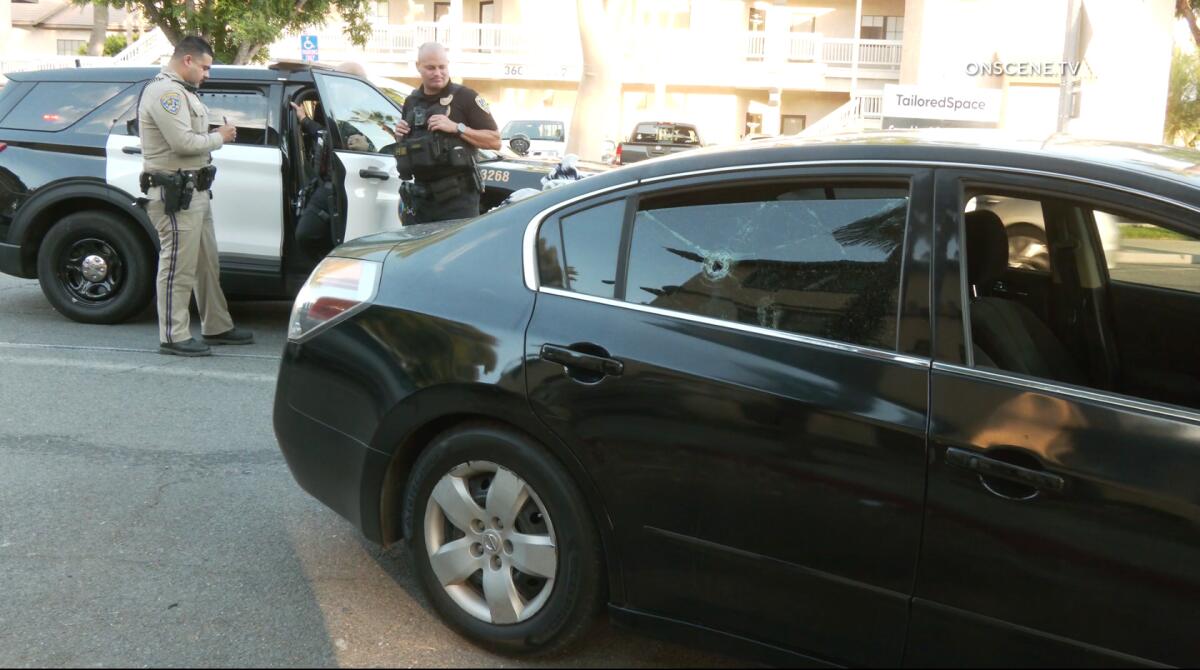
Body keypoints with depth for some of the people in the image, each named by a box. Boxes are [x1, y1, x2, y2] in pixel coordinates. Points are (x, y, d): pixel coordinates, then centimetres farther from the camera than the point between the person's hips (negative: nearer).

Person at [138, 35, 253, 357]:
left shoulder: (182, 92, 20)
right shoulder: (164, 92, -14)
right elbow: (183, 142, -23)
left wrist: (216, 135, 3)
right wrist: (219, 137, -11)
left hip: (195, 191, 11)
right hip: (175, 195, -11)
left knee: (207, 263, 17)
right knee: (178, 266, -6)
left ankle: (217, 327, 27)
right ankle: (174, 336, 0)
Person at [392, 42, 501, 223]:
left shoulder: (464, 96, -3)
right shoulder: (411, 102, 16)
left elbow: (495, 141, -8)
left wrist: (457, 128, -16)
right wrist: (400, 135, 7)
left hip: (457, 197, -6)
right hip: (420, 197, 6)